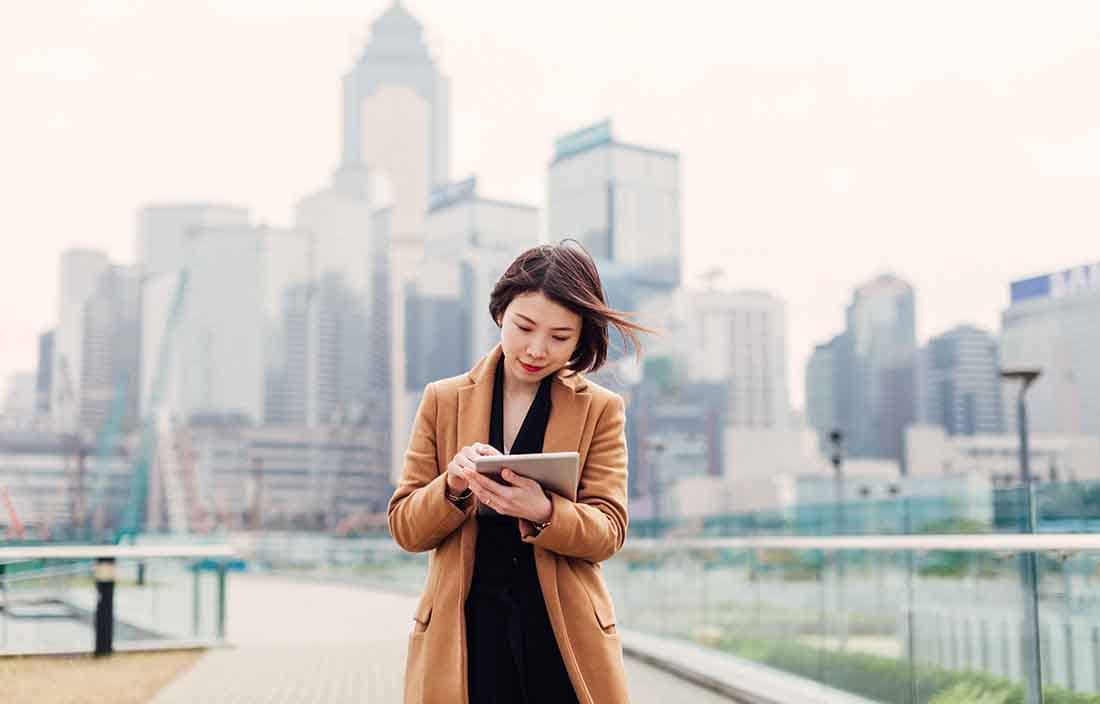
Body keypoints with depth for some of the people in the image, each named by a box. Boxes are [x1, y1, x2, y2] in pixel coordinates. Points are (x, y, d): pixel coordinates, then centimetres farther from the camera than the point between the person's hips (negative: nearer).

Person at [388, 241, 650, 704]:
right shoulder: (443, 400, 5)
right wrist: (453, 488, -16)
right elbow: (405, 528, 4)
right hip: (465, 639, 1)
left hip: (564, 640, 0)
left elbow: (608, 530, -5)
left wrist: (542, 512, -25)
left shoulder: (601, 409, 3)